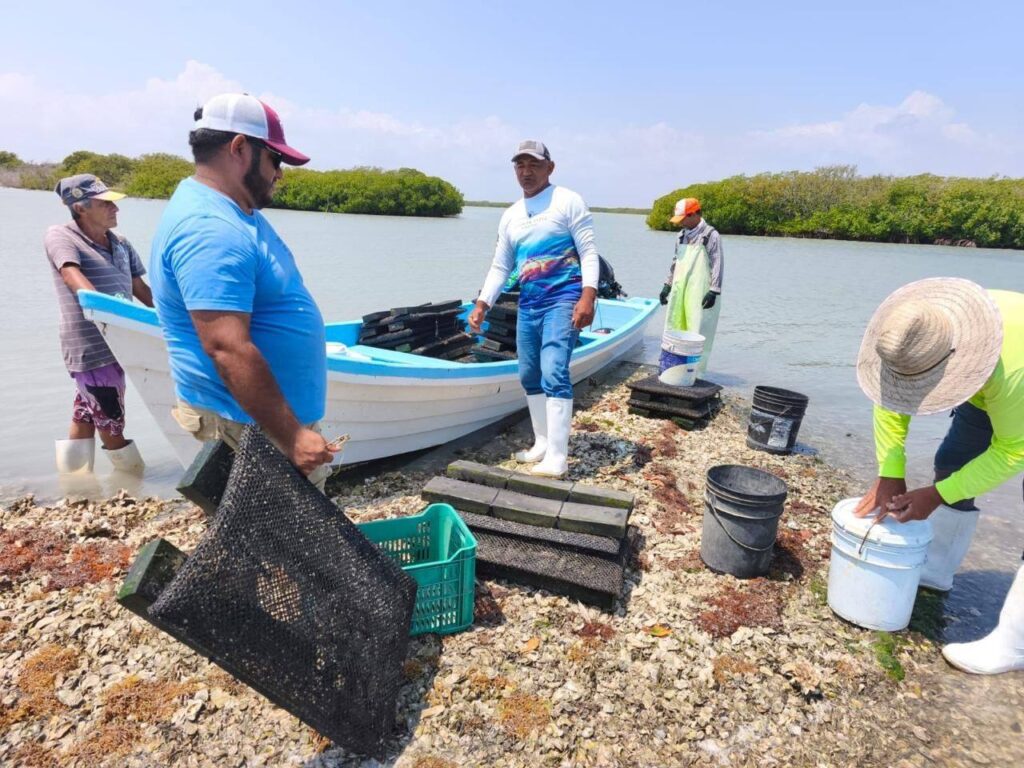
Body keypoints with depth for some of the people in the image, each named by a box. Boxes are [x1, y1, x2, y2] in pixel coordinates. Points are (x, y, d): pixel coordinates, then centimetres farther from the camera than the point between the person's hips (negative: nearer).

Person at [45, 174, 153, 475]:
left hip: (115, 344, 7)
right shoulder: (60, 235, -5)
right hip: (91, 347, -7)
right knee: (111, 422, 3)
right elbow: (72, 275, -23)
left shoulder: (120, 243, 14)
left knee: (85, 417, 17)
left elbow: (141, 289, 18)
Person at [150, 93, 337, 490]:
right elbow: (228, 350, -29)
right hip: (254, 431, -10)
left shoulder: (234, 212, 12)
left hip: (279, 418, 10)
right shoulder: (209, 229, -22)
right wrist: (292, 437, -26)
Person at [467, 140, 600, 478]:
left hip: (563, 299, -6)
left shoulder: (568, 201, 0)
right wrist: (481, 306, 8)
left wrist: (588, 297, -18)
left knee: (554, 373, -17)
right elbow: (500, 267, 18)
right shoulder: (510, 216, 17)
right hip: (528, 304, 7)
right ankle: (542, 443, 24)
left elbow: (589, 252, -6)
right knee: (529, 377, 8)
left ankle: (556, 459, -12)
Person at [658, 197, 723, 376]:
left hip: (700, 293, -7)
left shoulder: (710, 235, -6)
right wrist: (668, 284, 20)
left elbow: (717, 265, -10)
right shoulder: (682, 235, 15)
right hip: (679, 291, 7)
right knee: (674, 328, 8)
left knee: (697, 331, -7)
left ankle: (696, 370, -4)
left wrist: (714, 291, -16)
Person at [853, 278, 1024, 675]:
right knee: (951, 462, 10)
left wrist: (936, 496, -28)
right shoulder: (919, 335, -28)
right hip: (992, 390, 7)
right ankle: (937, 570, 28)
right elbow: (891, 401, -16)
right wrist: (890, 475, -19)